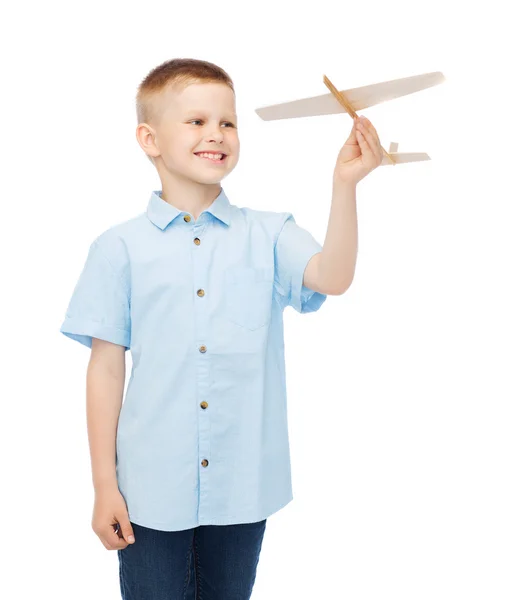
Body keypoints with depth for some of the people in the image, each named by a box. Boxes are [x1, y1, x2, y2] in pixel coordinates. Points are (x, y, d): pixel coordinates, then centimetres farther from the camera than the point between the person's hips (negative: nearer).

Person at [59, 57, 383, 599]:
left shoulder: (267, 235, 0)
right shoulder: (121, 248, -3)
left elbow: (332, 277, -17)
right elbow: (106, 368, -2)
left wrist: (345, 184, -28)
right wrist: (104, 486, -1)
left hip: (242, 485, 2)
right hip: (151, 489, -1)